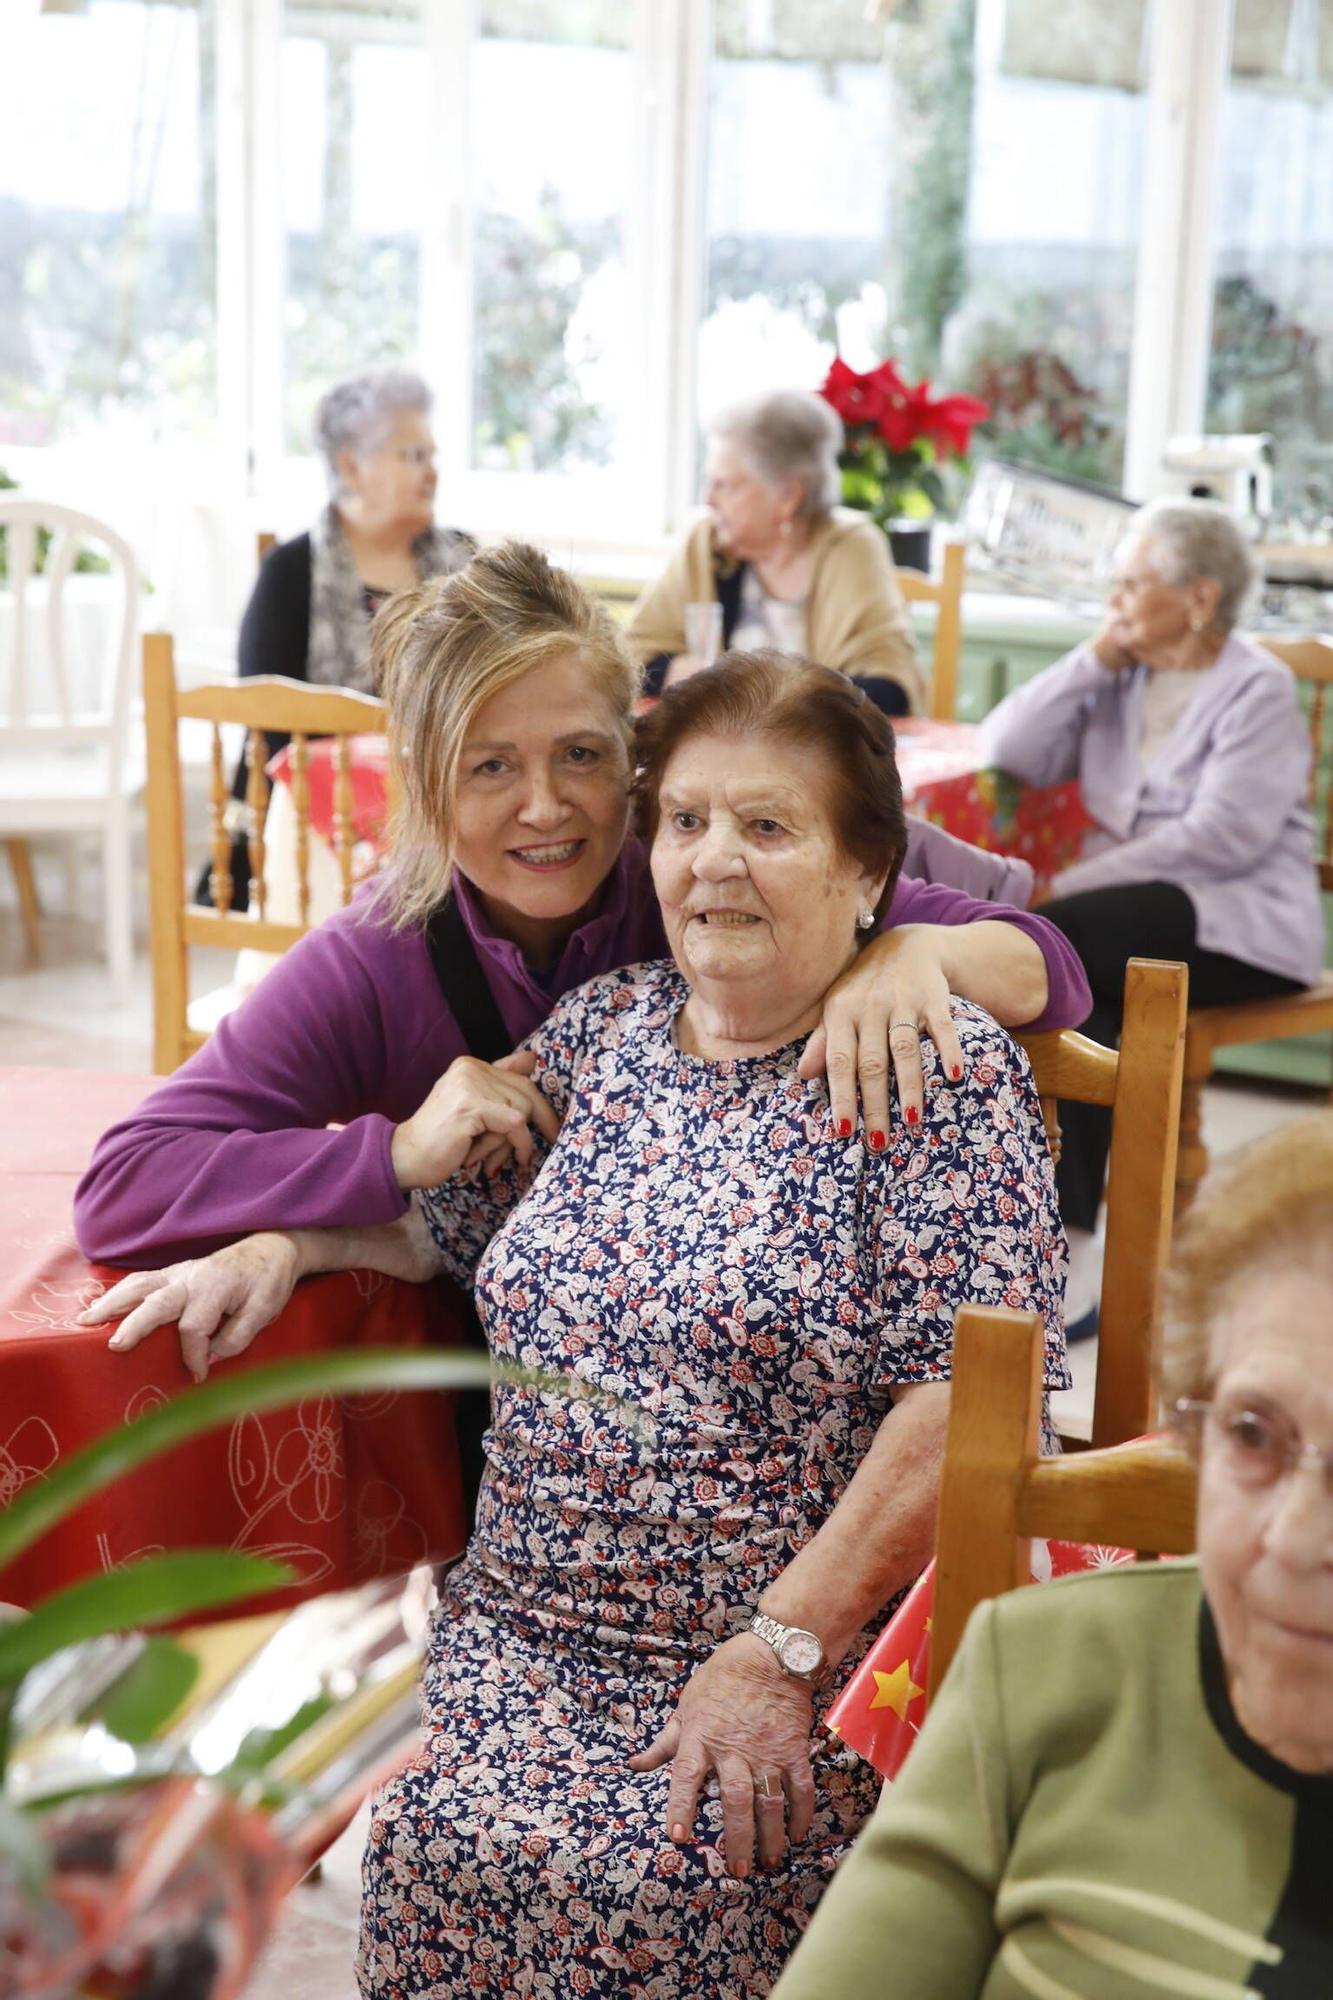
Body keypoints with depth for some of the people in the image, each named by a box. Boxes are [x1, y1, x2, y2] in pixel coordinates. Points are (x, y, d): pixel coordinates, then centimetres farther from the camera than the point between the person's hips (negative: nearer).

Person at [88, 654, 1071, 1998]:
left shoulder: (943, 1074, -7)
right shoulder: (600, 1028, 11)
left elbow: (967, 1401, -14)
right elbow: (448, 1227, 26)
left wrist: (781, 1649, -16)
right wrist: (282, 1246, 8)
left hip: (815, 1650, -4)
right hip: (523, 1628, 5)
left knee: (635, 1886, -27)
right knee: (435, 1847, -20)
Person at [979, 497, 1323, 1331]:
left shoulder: (1257, 689, -3)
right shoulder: (1122, 680, 17)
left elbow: (1222, 837, -16)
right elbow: (1009, 752, 7)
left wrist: (1074, 885, -19)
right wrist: (1097, 658, 2)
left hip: (1238, 919, -5)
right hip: (1127, 911, 6)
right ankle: (1075, 1250, -27)